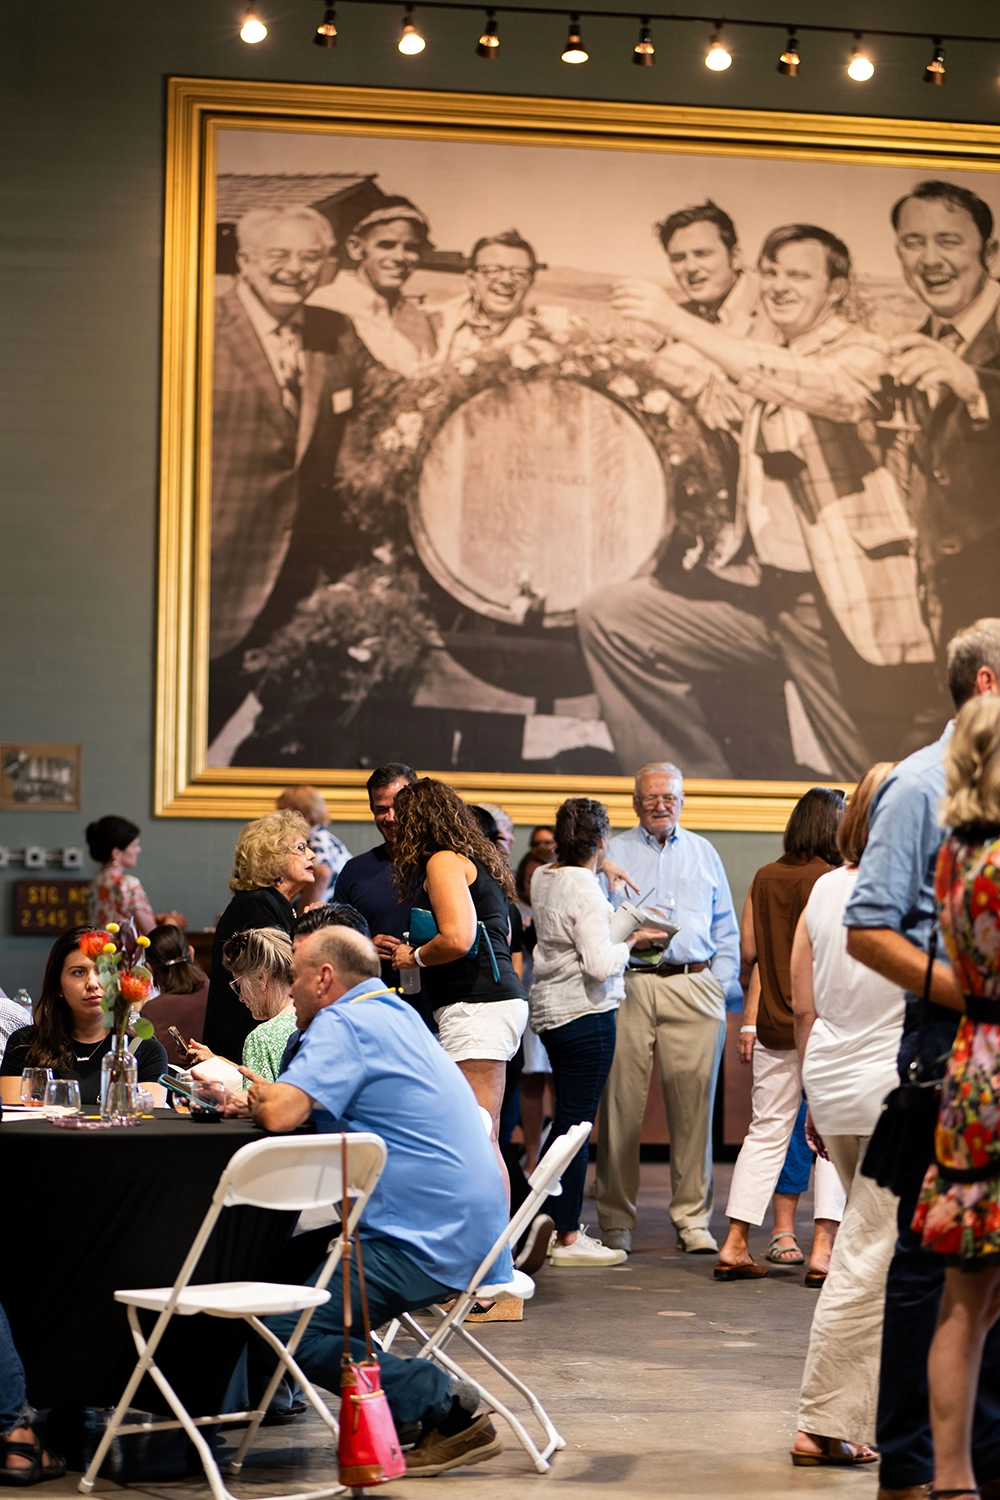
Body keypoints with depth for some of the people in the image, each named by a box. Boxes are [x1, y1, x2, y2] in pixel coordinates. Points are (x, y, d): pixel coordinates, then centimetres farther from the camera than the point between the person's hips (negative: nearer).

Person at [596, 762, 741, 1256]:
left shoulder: (703, 853, 21)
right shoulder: (611, 854, 14)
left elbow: (726, 928, 20)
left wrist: (723, 984, 8)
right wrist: (629, 937, -9)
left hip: (694, 987, 2)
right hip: (628, 987, -1)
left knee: (694, 1104, -3)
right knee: (620, 1103, -5)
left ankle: (692, 1218, 4)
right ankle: (615, 1220, 3)